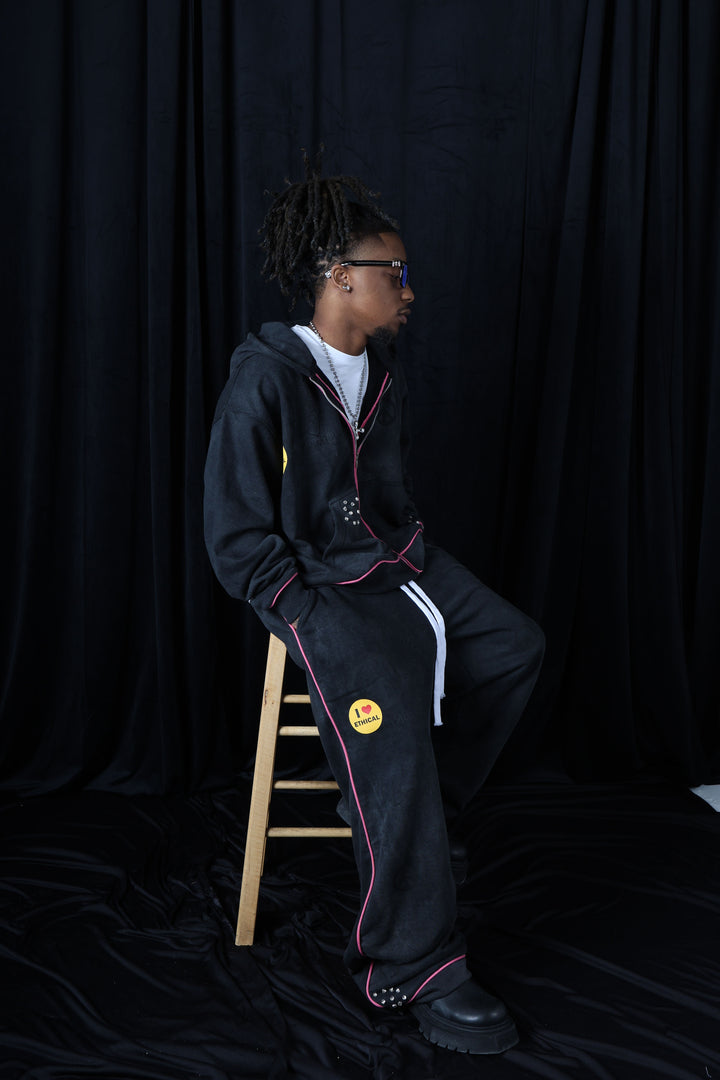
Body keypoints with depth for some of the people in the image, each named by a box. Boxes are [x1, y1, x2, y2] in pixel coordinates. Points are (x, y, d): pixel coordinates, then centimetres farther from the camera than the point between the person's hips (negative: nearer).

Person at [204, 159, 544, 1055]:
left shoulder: (381, 374, 10)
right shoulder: (264, 382, -14)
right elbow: (236, 538, -14)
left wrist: (416, 560, 9)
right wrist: (313, 617, -18)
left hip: (396, 563, 8)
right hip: (318, 587, -8)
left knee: (515, 646, -7)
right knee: (390, 713, -27)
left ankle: (424, 807, 10)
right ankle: (415, 967, -16)